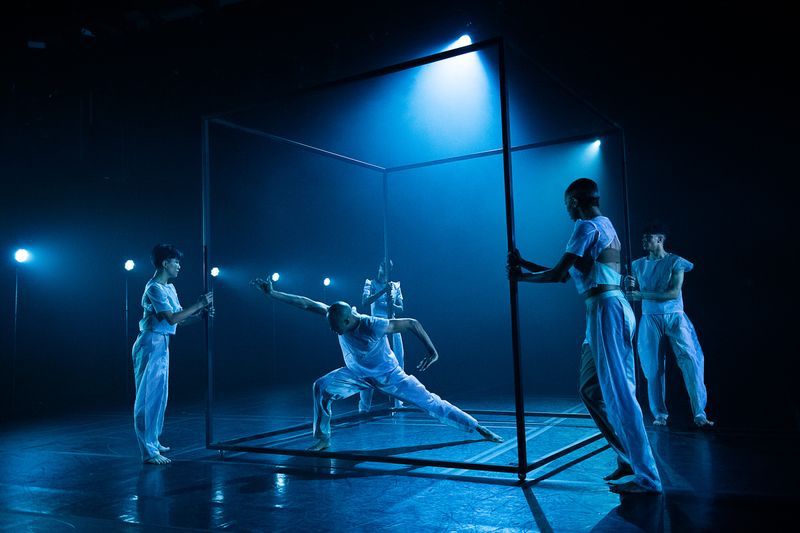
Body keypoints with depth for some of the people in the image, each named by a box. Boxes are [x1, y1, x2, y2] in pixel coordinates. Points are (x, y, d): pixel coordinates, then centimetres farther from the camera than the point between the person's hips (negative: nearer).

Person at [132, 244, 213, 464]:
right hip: (151, 345, -10)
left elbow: (179, 319, 15)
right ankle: (149, 452, -3)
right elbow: (172, 318, -22)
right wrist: (198, 304, -16)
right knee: (148, 397, -6)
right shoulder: (155, 288, -15)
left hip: (161, 346, 10)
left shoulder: (169, 288, 14)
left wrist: (201, 312, 3)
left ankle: (153, 442, 28)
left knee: (159, 396, 16)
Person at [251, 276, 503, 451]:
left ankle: (480, 429, 2)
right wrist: (272, 293, -21)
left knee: (430, 403, -9)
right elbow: (307, 303, -18)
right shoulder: (337, 316, -22)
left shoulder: (374, 326, -36)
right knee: (321, 387, -19)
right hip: (357, 374, 4)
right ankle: (322, 439, -5)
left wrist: (432, 351, -34)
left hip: (388, 375, -4)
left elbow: (412, 323, -29)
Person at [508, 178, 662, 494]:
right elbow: (564, 274, 23)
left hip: (606, 310, -10)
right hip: (613, 309, 10)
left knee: (618, 394, -8)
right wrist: (524, 264, 25)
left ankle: (646, 477, -3)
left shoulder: (588, 226, -8)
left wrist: (521, 277, 3)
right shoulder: (604, 226, 22)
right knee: (592, 391, 14)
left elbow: (557, 274, -12)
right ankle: (630, 460, 18)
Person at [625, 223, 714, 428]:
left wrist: (642, 295, -19)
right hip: (650, 319, 3)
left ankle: (700, 415, -10)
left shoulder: (675, 262, -1)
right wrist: (629, 286, -11)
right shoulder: (638, 265, 9)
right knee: (654, 369, 1)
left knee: (690, 361, -13)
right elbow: (633, 296, 12)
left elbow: (674, 293, -13)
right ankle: (660, 415, 12)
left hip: (674, 317, -2)